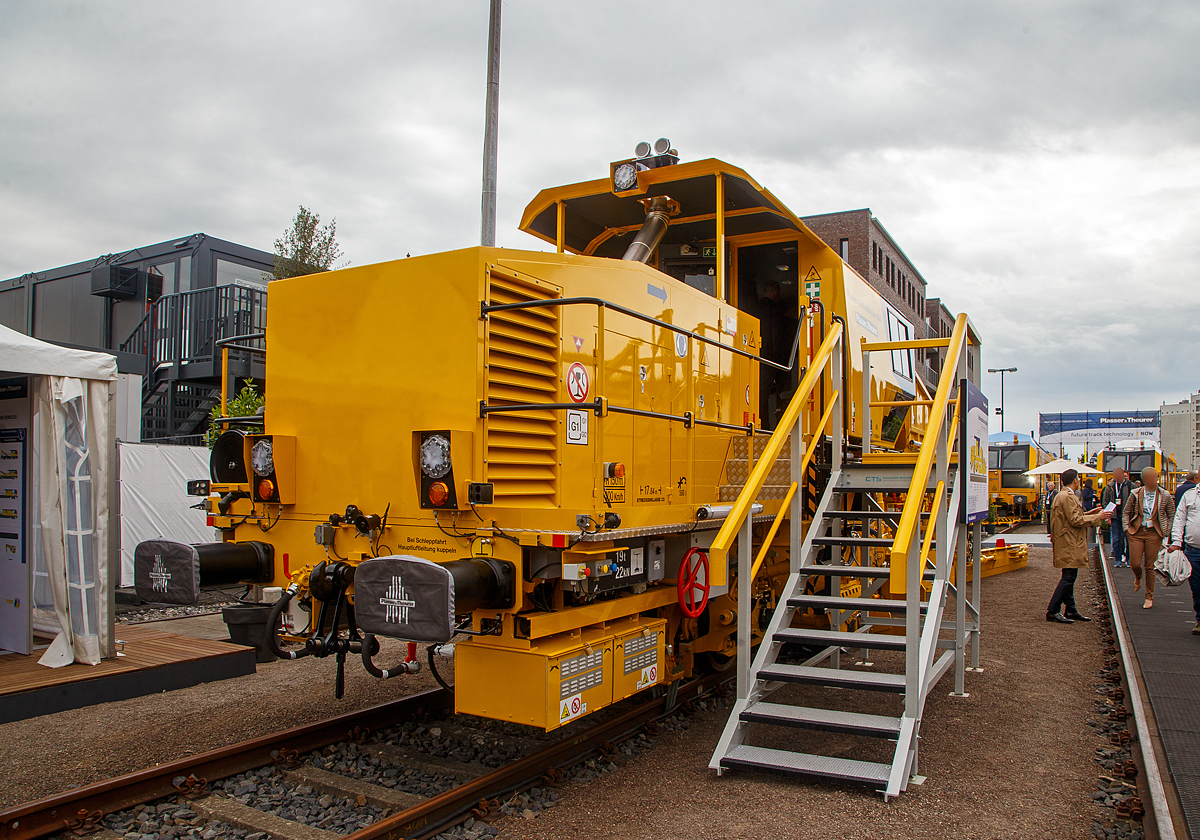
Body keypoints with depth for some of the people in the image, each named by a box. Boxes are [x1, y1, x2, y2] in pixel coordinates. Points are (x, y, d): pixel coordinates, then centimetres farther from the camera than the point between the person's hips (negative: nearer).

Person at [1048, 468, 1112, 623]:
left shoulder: (1061, 495, 17)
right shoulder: (1067, 497, -16)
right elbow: (1075, 520, -19)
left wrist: (1090, 513, 19)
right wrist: (1097, 517, -11)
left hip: (1068, 543, 11)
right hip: (1069, 545, -11)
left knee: (1069, 578, 14)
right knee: (1069, 577, -9)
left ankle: (1070, 610, 20)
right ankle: (1052, 611, -9)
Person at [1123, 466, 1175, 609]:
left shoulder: (1165, 496, -2)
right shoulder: (1135, 494, -1)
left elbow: (1172, 516, 8)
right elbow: (1126, 512, 10)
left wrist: (1166, 532, 1)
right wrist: (1127, 528, 0)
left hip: (1154, 534, -1)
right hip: (1136, 532, 1)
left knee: (1150, 566, 2)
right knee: (1135, 564, -3)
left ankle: (1149, 597, 16)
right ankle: (1138, 578, 35)